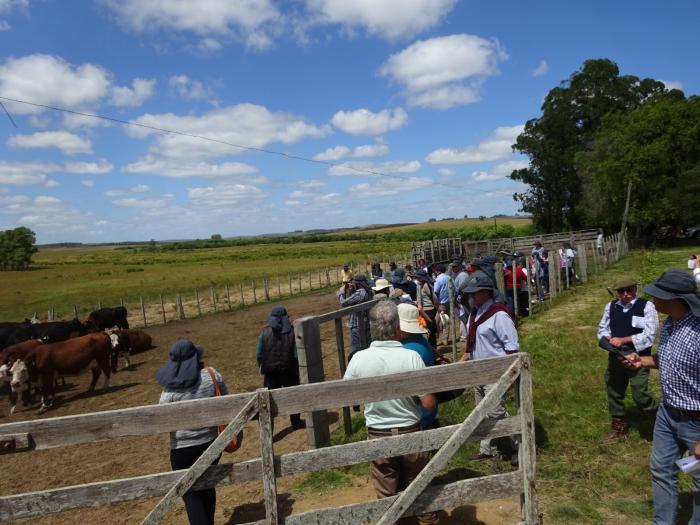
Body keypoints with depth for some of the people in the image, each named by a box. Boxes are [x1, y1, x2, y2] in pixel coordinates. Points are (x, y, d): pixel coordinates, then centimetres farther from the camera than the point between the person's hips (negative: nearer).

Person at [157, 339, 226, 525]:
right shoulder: (212, 375, -10)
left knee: (190, 493, 13)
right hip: (211, 443, 4)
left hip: (183, 448, -3)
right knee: (207, 486, 25)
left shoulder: (171, 388, -17)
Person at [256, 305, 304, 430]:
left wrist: (262, 367, 15)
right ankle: (296, 422, 31)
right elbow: (297, 354, -12)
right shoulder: (292, 331, -10)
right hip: (289, 370, 0)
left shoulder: (265, 332, -6)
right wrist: (297, 368, 5)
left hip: (270, 371, 0)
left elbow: (258, 354, -2)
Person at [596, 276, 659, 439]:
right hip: (615, 357, 5)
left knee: (640, 396, -6)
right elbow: (602, 328, 10)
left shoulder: (646, 306, -11)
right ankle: (618, 425, 35)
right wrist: (609, 340, -11)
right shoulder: (610, 306, 4)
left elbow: (649, 334, -18)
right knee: (614, 392, 15)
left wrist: (623, 340, -22)